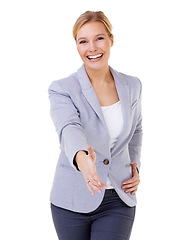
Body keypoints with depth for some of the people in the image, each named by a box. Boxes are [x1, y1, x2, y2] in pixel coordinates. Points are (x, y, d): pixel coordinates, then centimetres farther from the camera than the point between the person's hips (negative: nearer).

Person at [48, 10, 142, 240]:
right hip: (73, 201, -1)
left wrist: (134, 166, 7)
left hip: (117, 202, 2)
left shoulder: (132, 86, 3)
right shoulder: (61, 89, -10)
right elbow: (68, 128, -30)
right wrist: (81, 157, -51)